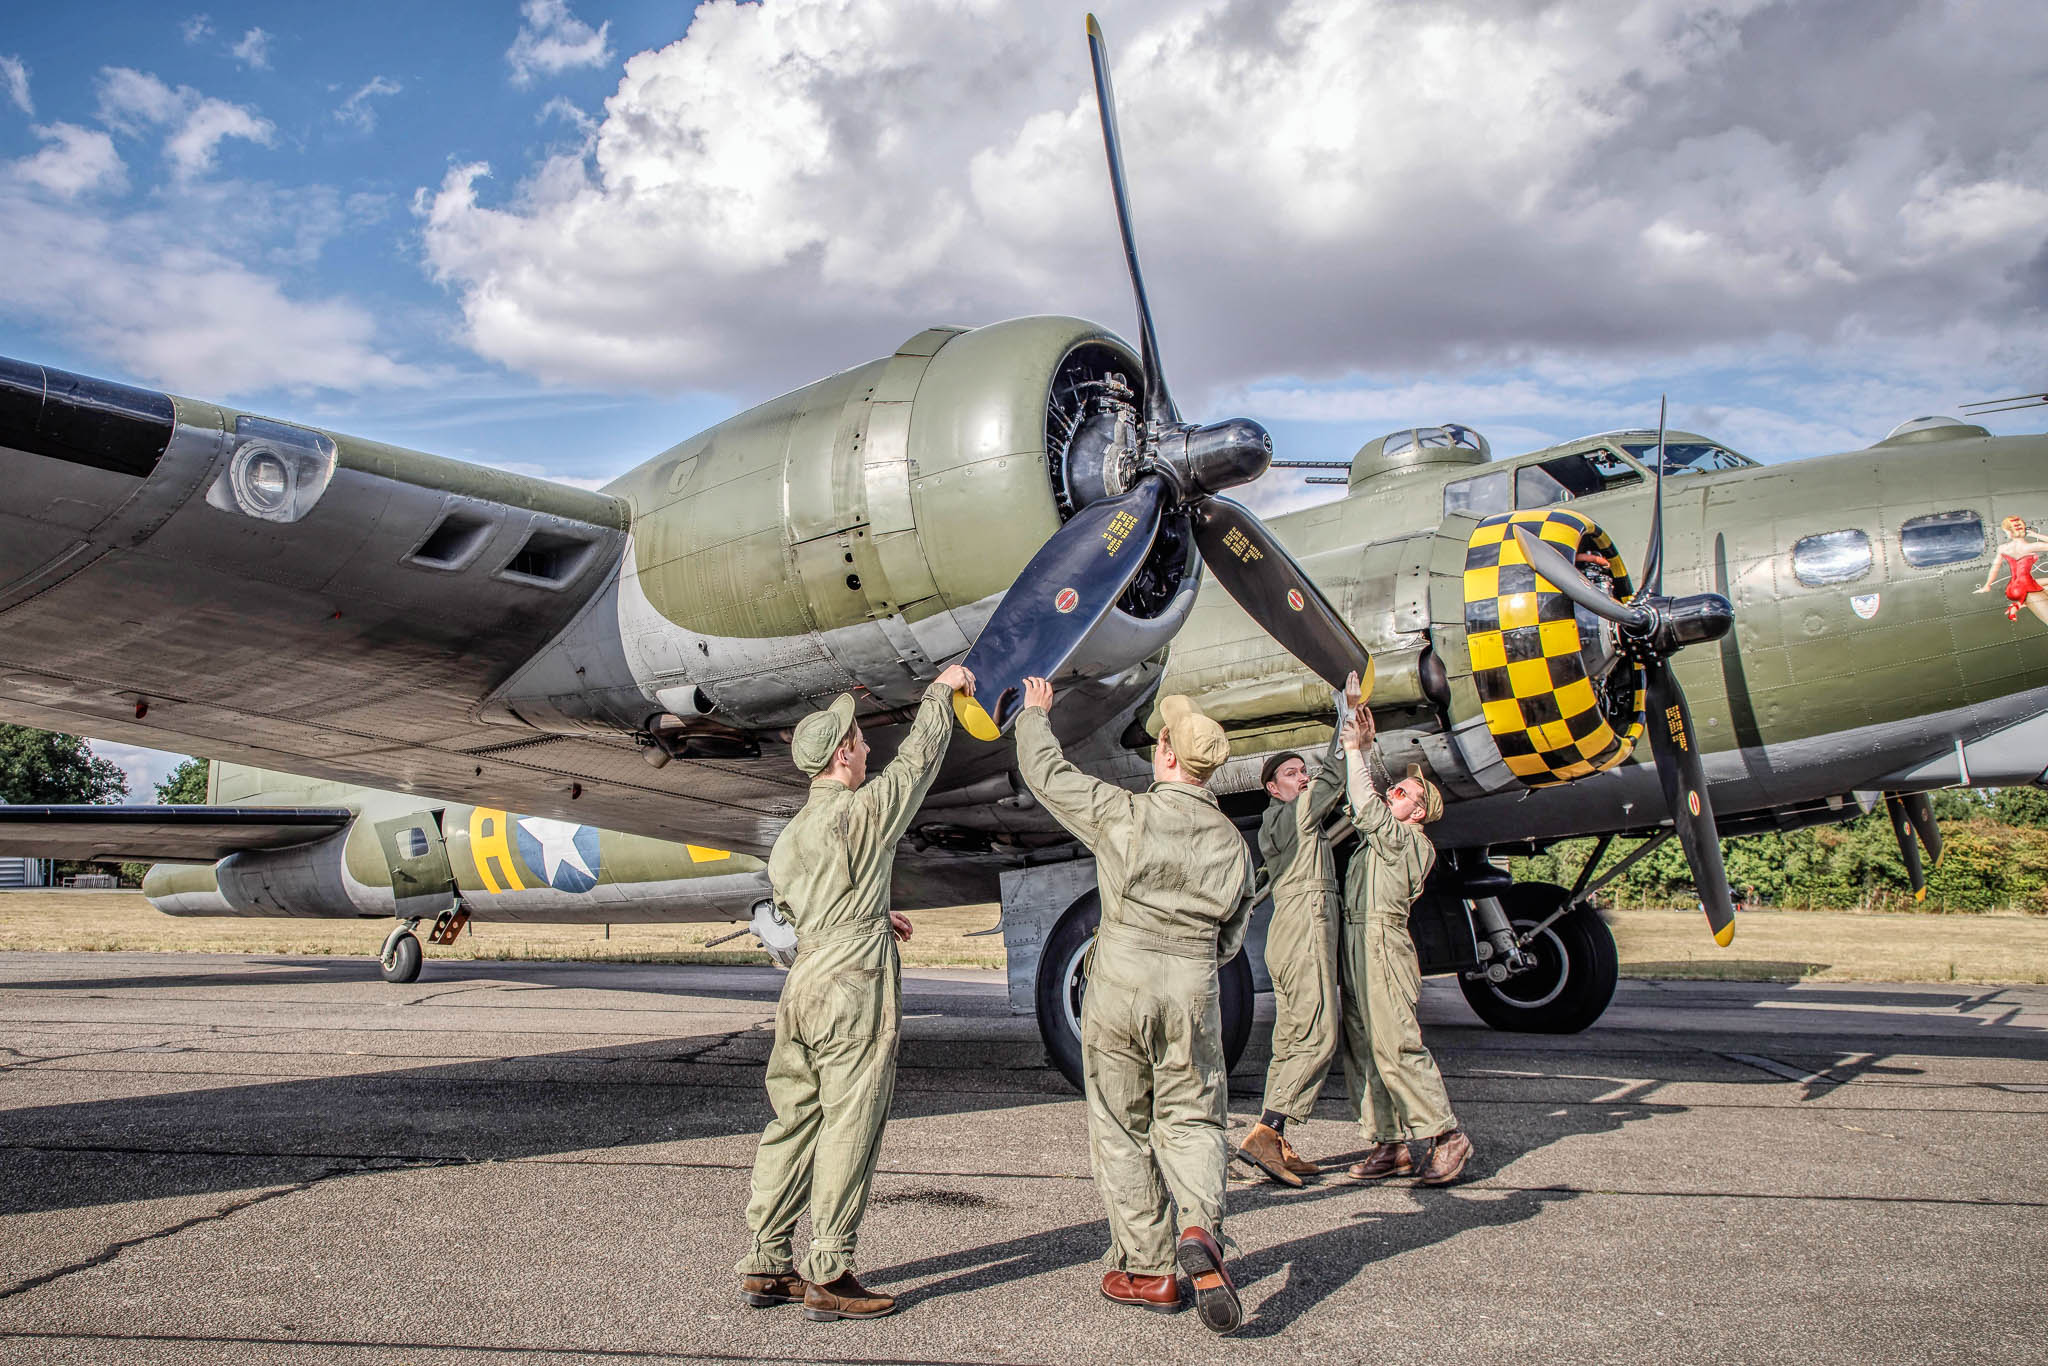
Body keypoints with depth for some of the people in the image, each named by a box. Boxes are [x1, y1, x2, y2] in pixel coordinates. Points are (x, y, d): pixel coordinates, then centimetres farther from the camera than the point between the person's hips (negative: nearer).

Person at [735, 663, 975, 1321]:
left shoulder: (790, 834, 14)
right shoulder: (864, 810, -9)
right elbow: (918, 758, 3)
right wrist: (941, 691, 18)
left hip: (802, 990, 8)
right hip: (853, 994, -8)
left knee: (792, 1125, 12)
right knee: (847, 1133, -3)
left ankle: (765, 1266, 17)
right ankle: (829, 1277, 2)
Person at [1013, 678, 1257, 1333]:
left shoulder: (1125, 813, -9)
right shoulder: (1231, 842, 5)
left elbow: (1046, 774, 2)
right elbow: (1231, 938, 12)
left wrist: (1035, 713, 18)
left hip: (1120, 983, -3)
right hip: (1193, 990, 3)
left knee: (1122, 1127, 9)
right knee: (1192, 1117, 13)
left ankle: (1146, 1268, 13)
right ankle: (1201, 1229, -13)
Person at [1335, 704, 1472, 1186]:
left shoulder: (1413, 842, -5)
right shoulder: (1383, 835, 20)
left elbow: (1366, 809, -14)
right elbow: (1365, 805, 29)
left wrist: (1355, 751, -10)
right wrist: (1363, 748, 19)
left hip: (1381, 941, -9)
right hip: (1356, 944, 9)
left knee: (1394, 1045, -12)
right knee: (1361, 1048, 5)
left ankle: (1445, 1135, -4)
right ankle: (1391, 1144, 7)